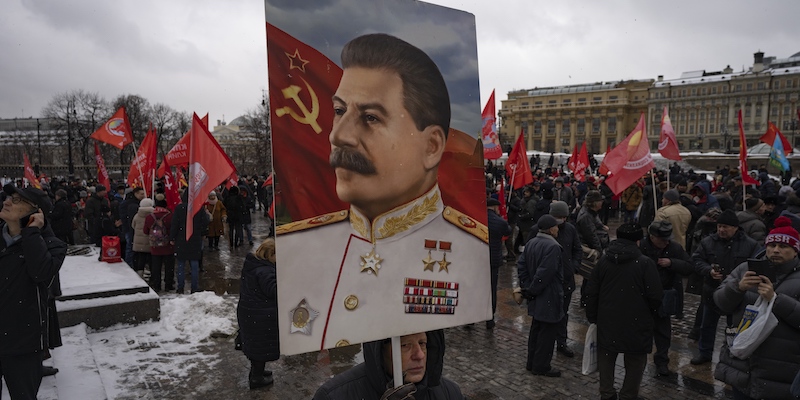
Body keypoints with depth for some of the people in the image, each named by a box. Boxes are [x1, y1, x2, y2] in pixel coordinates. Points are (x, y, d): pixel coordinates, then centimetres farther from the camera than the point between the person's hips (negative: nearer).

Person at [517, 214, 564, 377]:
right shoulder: (552, 247, -22)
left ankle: (532, 363, 30)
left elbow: (521, 265, 6)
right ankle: (541, 366, 14)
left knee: (536, 329, 19)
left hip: (536, 299, 9)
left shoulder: (531, 243, 4)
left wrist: (526, 287, 7)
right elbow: (545, 273, -26)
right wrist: (532, 290, -13)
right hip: (549, 297, -9)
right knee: (548, 332, 4)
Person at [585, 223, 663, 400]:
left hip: (607, 321, 4)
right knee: (635, 362, 11)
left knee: (606, 358, 16)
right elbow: (655, 296, -13)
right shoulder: (645, 263, -13)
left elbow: (591, 292, 4)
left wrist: (592, 317, 13)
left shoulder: (604, 260, 0)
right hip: (636, 323, -3)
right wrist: (649, 313, 7)